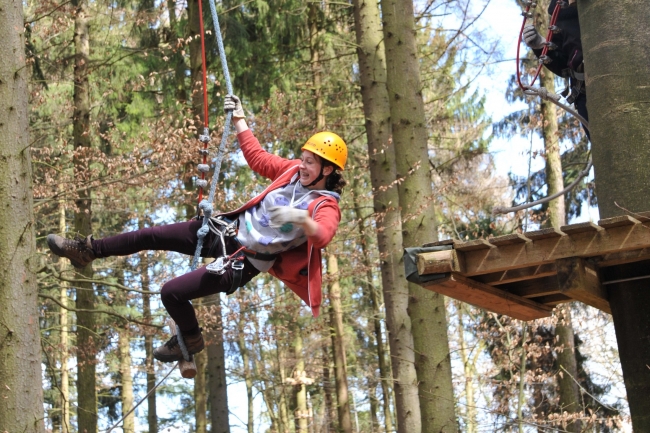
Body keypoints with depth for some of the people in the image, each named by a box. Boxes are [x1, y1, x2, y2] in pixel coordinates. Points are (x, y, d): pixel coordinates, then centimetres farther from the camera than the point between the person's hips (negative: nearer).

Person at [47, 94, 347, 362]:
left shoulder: (325, 207, -18)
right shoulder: (294, 171, 1)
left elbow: (322, 236, -39)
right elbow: (257, 157, 14)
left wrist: (300, 219, -57)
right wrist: (239, 120, 14)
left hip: (244, 261, -7)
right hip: (228, 229, 7)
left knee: (172, 292, -13)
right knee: (151, 236, 7)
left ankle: (190, 339, 18)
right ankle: (87, 251, 24)